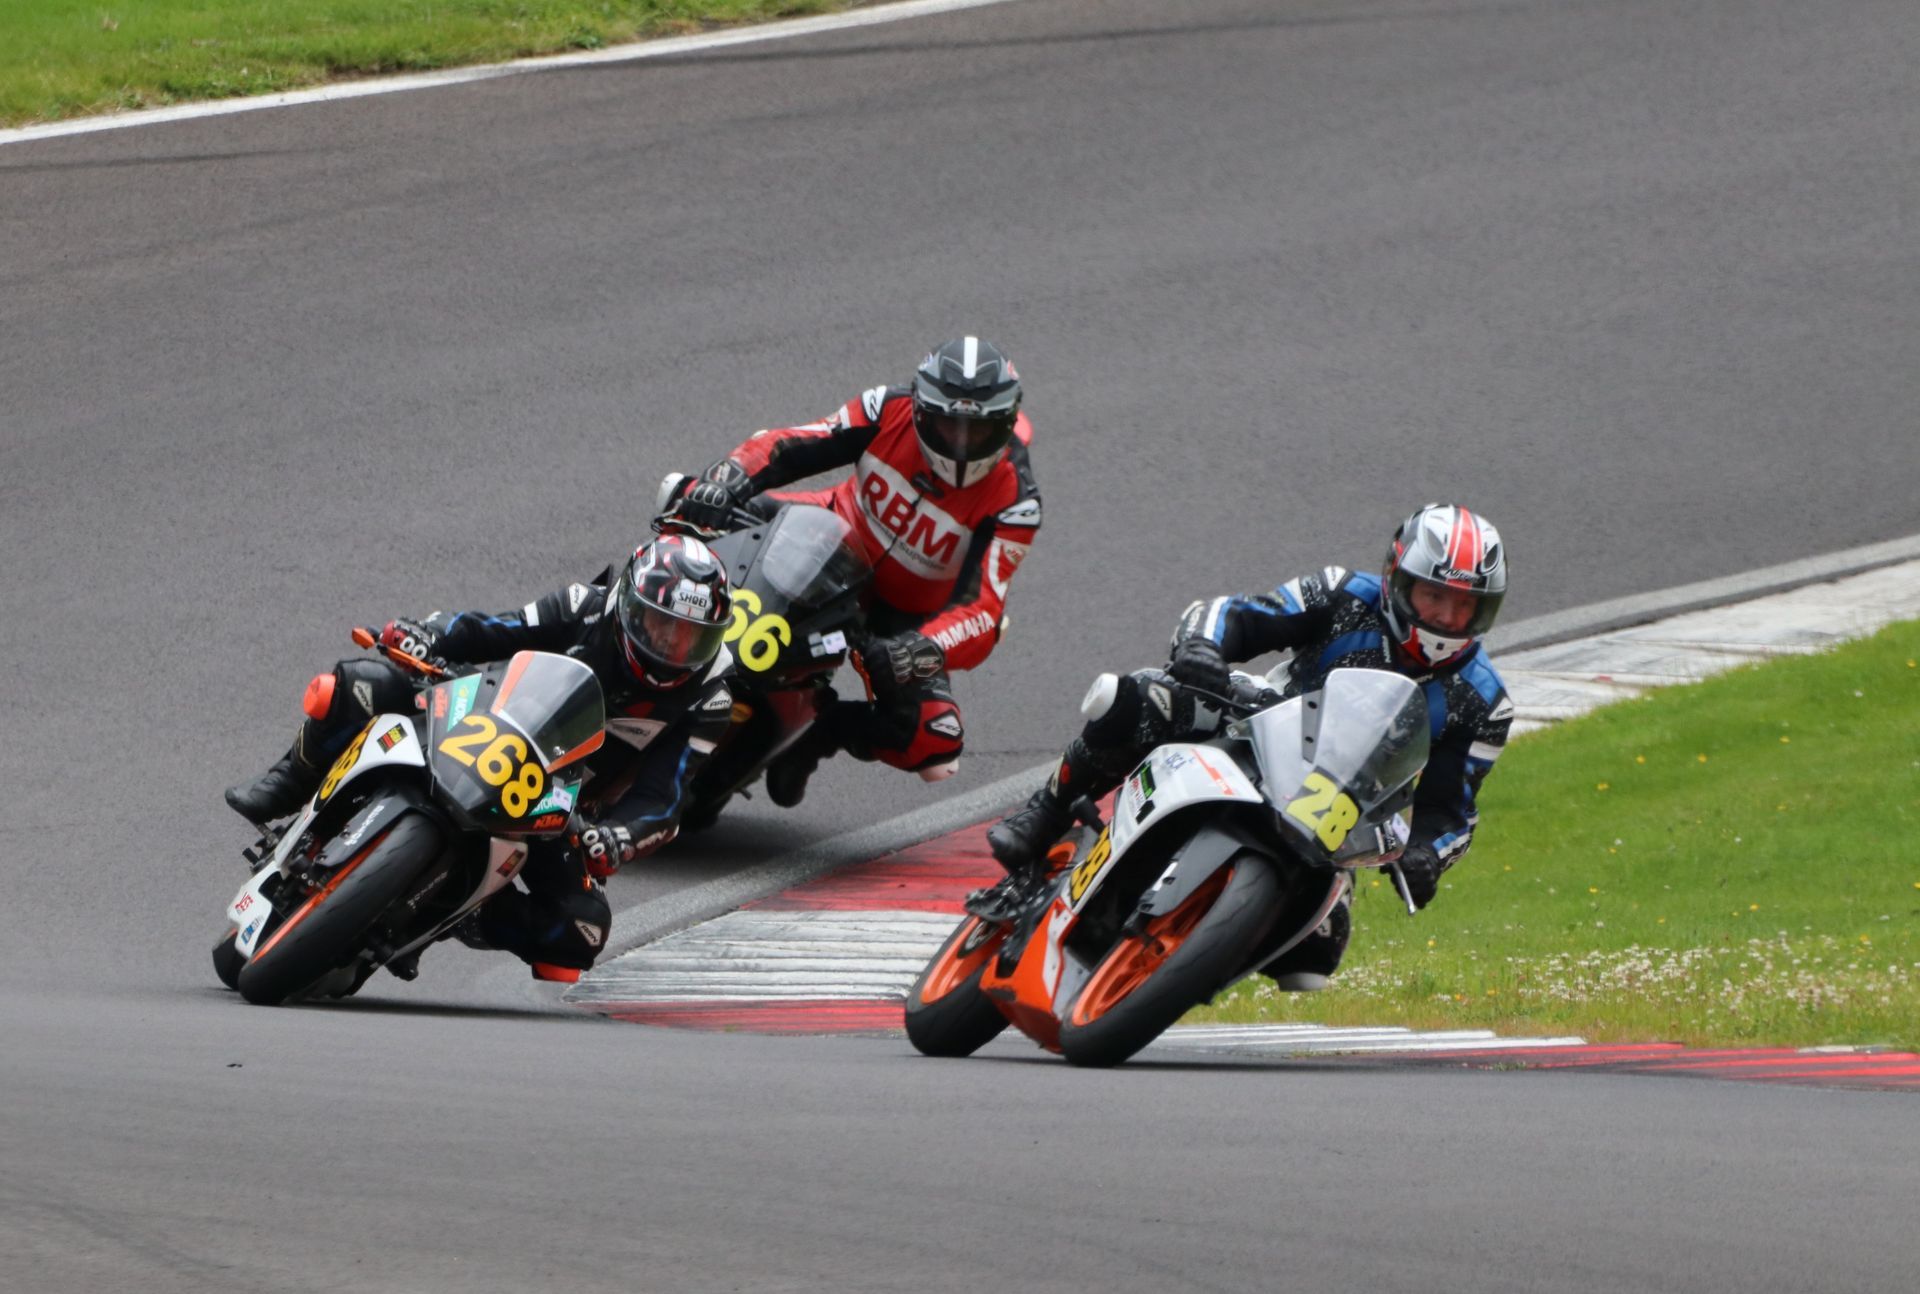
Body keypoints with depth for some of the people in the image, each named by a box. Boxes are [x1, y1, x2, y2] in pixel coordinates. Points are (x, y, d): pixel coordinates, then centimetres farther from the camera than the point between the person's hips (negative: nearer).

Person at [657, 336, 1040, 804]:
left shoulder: (1014, 503, -25)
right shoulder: (891, 411, -19)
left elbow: (981, 608, -31)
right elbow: (782, 447, -19)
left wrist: (926, 651, -52)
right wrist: (725, 479, -40)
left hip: (907, 619, -1)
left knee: (934, 745, -24)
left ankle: (819, 728, 1)